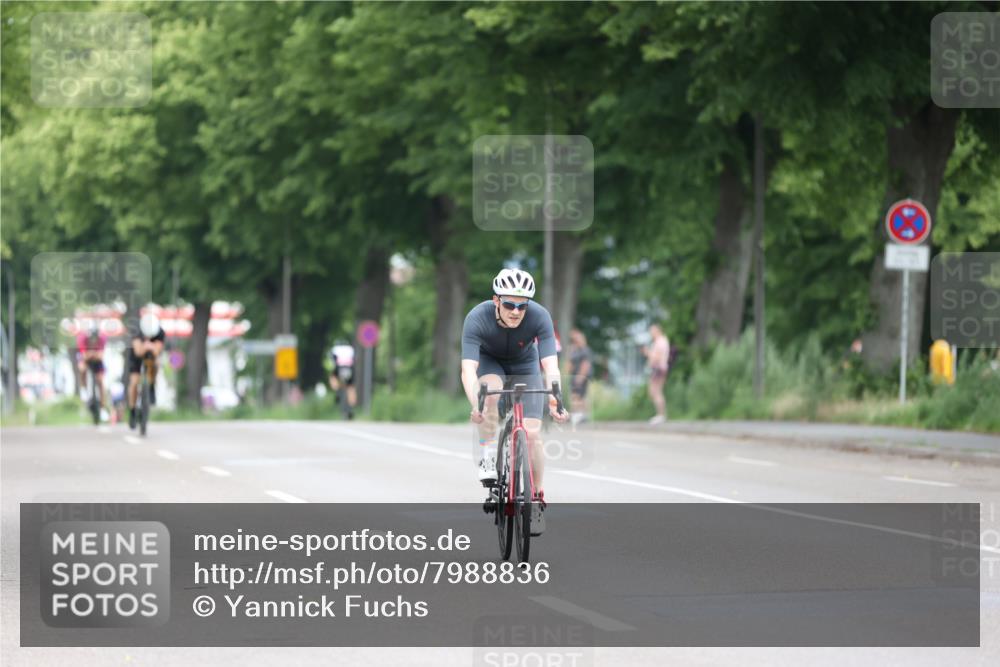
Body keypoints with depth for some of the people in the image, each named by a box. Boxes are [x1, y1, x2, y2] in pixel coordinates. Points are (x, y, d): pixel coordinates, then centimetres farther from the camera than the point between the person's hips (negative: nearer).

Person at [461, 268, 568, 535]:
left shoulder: (539, 317, -33)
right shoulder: (477, 319, -36)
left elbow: (550, 365, -39)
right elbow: (468, 369, -43)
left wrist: (555, 401, -55)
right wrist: (475, 405, -59)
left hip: (524, 365, 1)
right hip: (489, 361, -1)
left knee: (531, 433, -12)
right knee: (491, 390, -36)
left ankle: (536, 497, 5)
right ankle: (488, 457, -19)